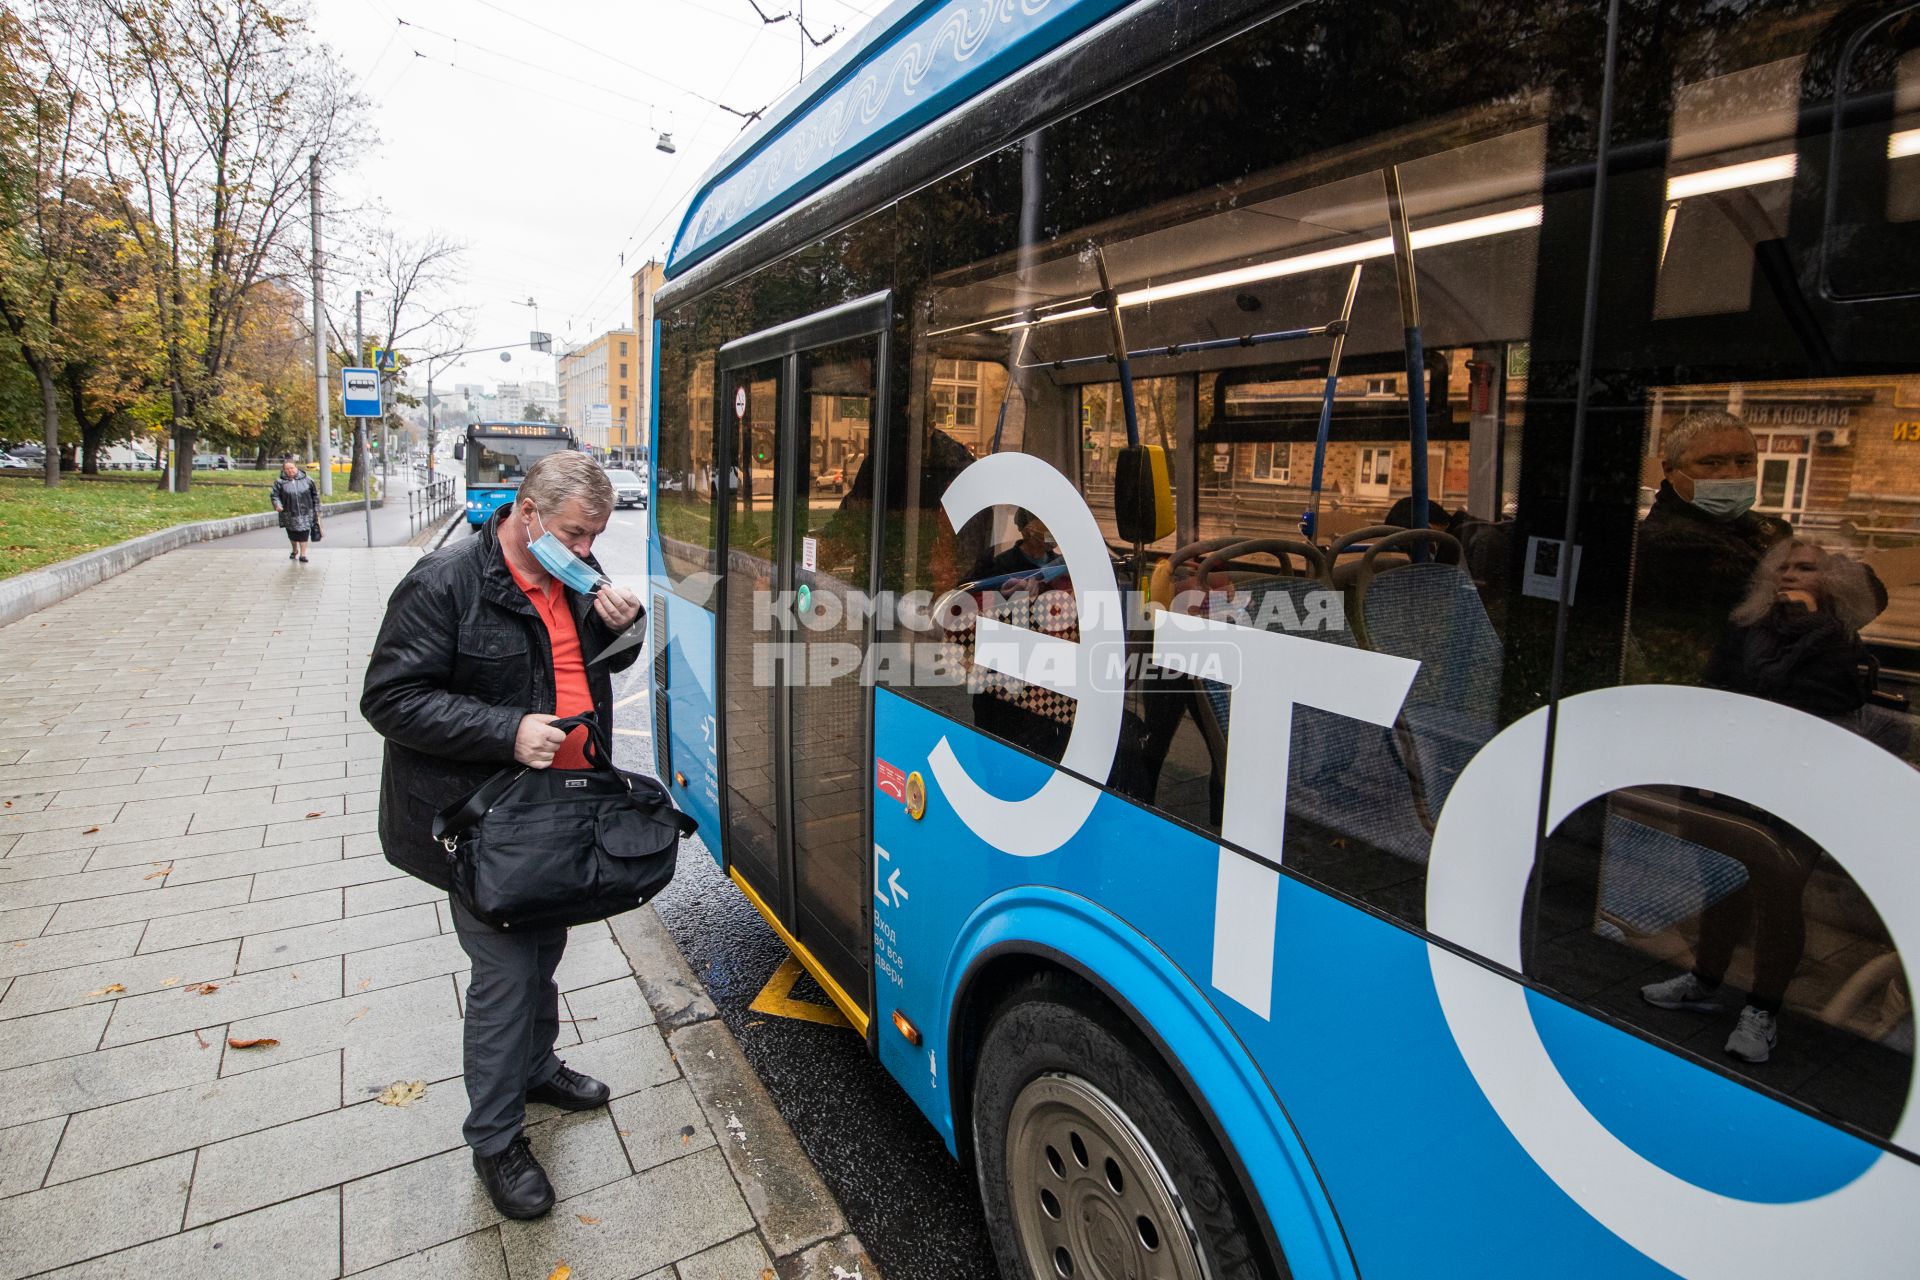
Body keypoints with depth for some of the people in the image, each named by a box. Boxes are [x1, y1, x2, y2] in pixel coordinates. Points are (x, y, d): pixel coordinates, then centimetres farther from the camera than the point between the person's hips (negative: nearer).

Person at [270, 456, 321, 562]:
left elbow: (315, 494, 7)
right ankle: (294, 550, 38)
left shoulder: (306, 479, 0)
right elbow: (275, 495, 1)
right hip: (289, 514, 1)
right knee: (292, 534, 12)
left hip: (305, 513, -1)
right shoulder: (280, 481, -2)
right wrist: (277, 504, -19)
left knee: (303, 533, -3)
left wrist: (316, 509, 7)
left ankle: (303, 554, 5)